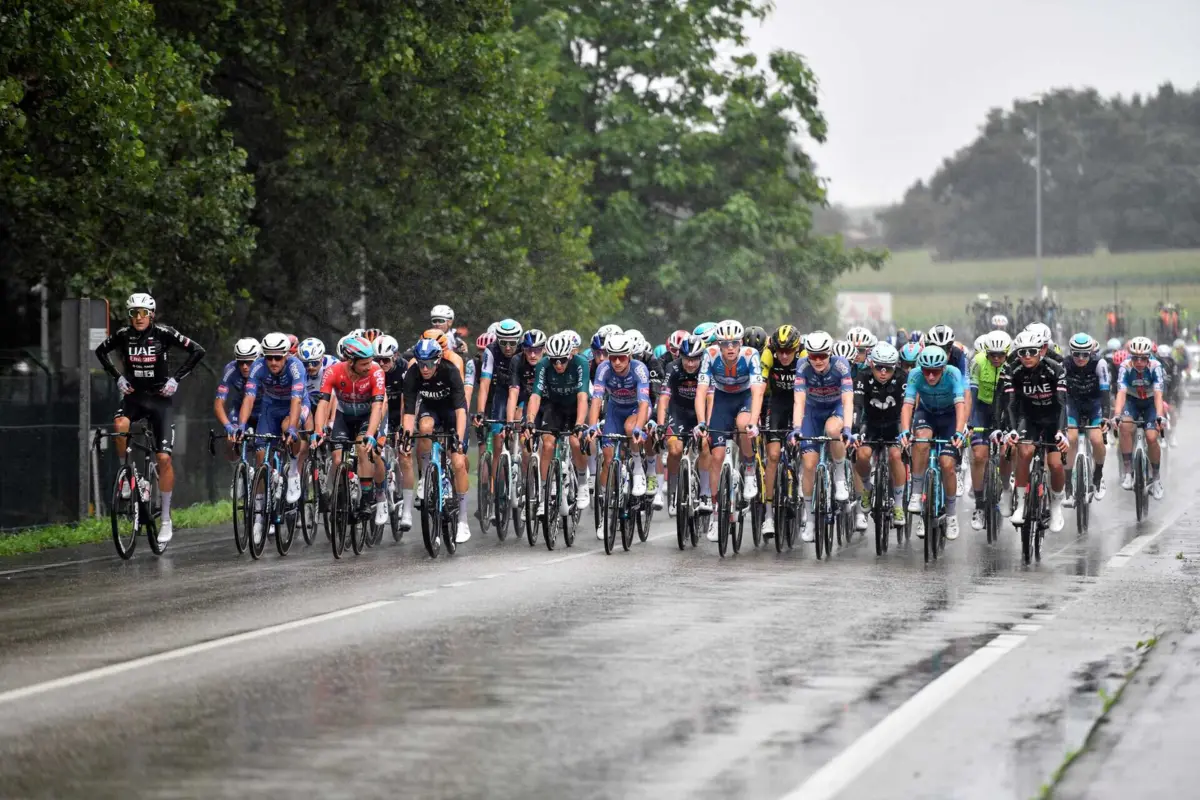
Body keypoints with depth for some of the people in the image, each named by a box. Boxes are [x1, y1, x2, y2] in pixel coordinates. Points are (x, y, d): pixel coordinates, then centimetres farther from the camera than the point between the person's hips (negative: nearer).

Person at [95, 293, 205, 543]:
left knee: (164, 457, -8)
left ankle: (166, 520, 2)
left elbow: (197, 351, -7)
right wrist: (117, 377, 3)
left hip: (159, 398, -2)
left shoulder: (163, 333, -11)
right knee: (120, 425, -33)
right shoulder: (123, 335, -4)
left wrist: (176, 378, -10)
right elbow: (101, 351, 14)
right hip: (133, 396, 2)